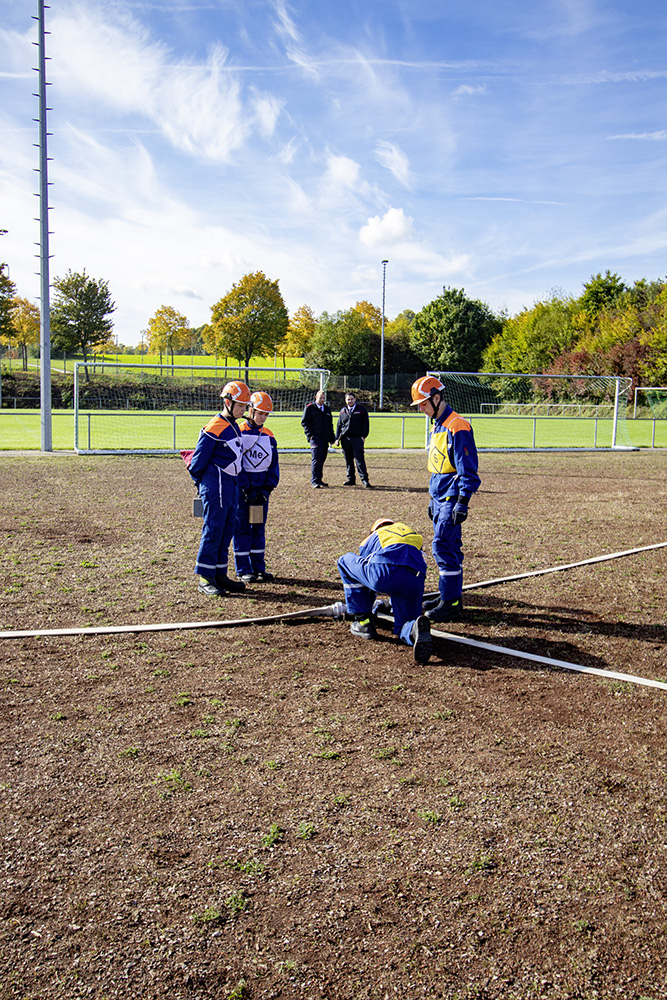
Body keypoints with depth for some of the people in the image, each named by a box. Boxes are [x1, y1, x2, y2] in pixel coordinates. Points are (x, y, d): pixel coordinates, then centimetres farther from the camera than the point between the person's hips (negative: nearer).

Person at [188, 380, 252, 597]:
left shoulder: (234, 427, 15)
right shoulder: (214, 427, -14)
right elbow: (199, 460, -11)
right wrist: (200, 484, -3)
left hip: (231, 484, 9)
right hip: (216, 484, -9)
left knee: (227, 531, 12)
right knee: (213, 530, -6)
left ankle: (220, 575, 21)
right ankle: (205, 579, 1)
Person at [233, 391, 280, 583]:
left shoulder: (269, 436, 9)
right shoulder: (238, 432, -5)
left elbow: (274, 465, 9)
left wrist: (268, 488, -5)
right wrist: (247, 489, -16)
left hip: (262, 489, 4)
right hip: (241, 489, -4)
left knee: (259, 529, 10)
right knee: (242, 529, 1)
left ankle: (259, 567, 18)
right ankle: (243, 570, 9)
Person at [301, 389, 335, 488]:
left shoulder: (327, 409, 20)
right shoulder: (309, 407, 2)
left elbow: (330, 424, 25)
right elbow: (304, 422, -1)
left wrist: (332, 438, 19)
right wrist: (310, 434, -11)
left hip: (325, 438, 6)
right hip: (315, 437, -6)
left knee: (322, 459, 8)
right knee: (316, 458, -14)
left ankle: (319, 480, 16)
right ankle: (314, 481, -13)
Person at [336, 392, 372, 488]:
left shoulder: (362, 409, 5)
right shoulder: (343, 411, 15)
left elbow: (366, 424, 3)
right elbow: (339, 425, 19)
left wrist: (364, 436, -7)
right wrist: (337, 438, 10)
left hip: (357, 438, -4)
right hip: (345, 439, 4)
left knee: (359, 459, -10)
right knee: (348, 460, 7)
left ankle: (364, 479, -9)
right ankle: (351, 479, 16)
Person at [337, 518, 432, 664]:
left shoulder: (372, 537, 35)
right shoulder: (415, 537, 41)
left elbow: (364, 570, 42)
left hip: (385, 574, -2)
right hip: (415, 581, 3)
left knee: (345, 561, 27)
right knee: (402, 627, 22)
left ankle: (364, 623, 22)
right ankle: (415, 629, -20)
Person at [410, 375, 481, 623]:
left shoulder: (456, 427, -16)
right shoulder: (437, 426, 15)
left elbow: (467, 470, -19)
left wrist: (462, 503, -22)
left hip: (452, 499, -10)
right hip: (440, 498, 10)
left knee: (443, 546, -11)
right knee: (447, 547, 14)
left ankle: (451, 604, -5)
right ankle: (450, 596, 24)